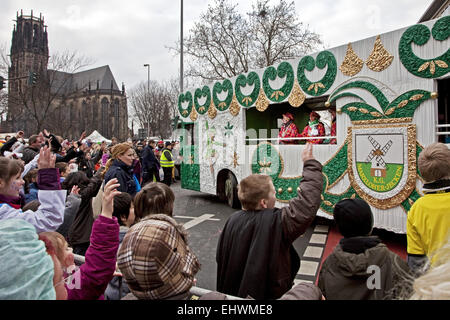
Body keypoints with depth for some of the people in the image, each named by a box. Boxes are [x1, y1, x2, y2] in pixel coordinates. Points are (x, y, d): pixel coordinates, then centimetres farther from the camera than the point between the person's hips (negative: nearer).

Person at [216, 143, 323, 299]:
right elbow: (307, 201, -23)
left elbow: (220, 257, 0)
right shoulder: (277, 223, -28)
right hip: (270, 294, -5)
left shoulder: (233, 221, -11)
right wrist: (310, 163, -14)